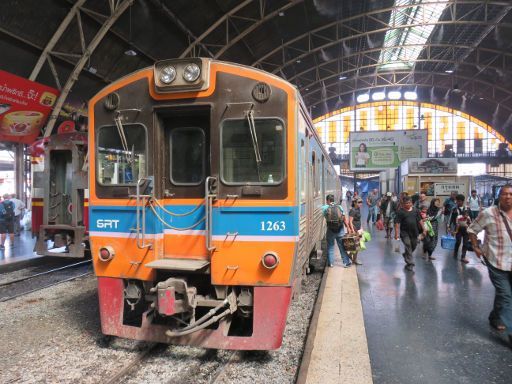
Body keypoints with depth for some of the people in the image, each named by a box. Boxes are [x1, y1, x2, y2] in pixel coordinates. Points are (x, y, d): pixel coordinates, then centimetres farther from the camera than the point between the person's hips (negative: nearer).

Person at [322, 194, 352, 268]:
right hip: (340, 229, 2)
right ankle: (346, 262, 14)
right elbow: (344, 219, 3)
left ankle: (331, 263, 14)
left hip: (330, 230, -2)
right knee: (342, 246, 10)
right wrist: (347, 228, 9)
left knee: (330, 247, 12)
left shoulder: (325, 208, -4)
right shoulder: (339, 207, 4)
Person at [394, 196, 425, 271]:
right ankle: (410, 264, 3)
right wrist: (396, 233, -16)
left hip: (414, 232, 5)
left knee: (413, 246, 16)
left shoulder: (415, 210, 4)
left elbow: (419, 221, 10)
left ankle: (405, 255, 44)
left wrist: (423, 230, 8)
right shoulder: (400, 212, -9)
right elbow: (397, 223, -11)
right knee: (408, 247, -5)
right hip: (405, 233, -4)